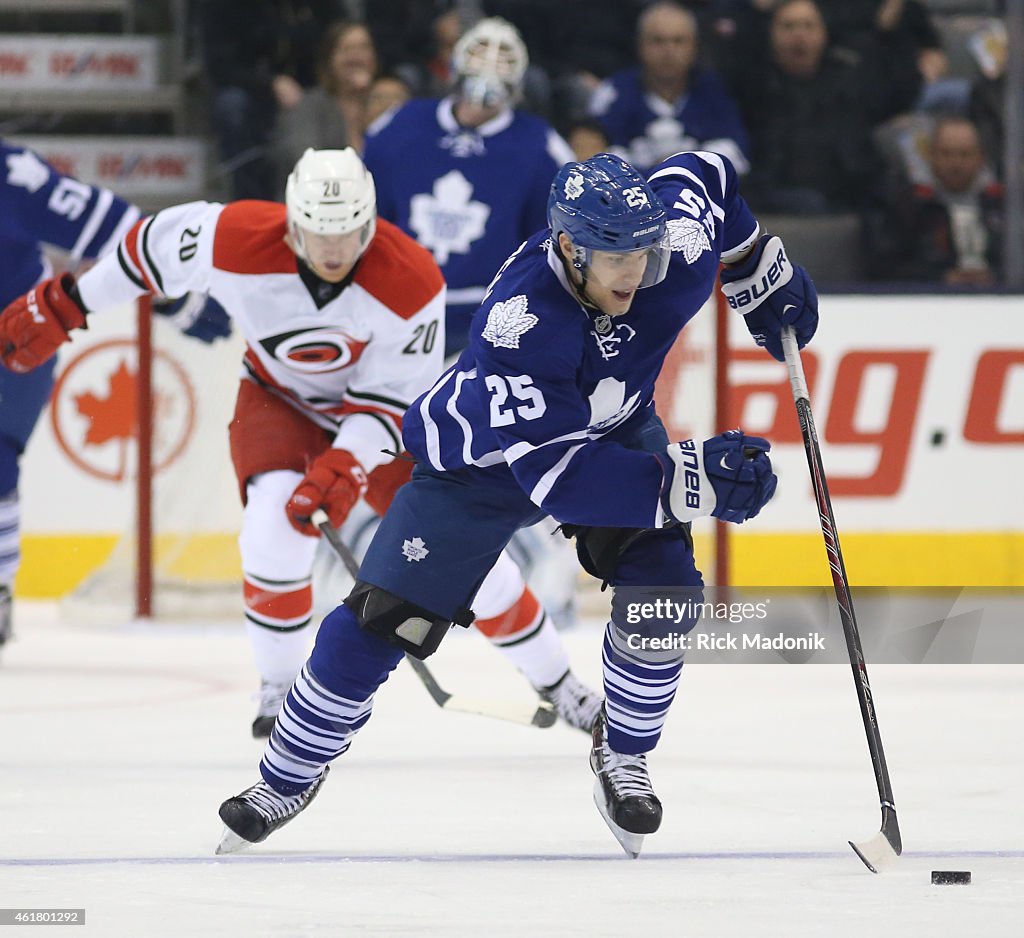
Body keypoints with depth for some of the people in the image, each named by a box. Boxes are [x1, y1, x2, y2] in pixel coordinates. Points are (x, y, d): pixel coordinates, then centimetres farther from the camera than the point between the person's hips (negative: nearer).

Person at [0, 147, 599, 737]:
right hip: (280, 399, 0)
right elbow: (157, 246, -11)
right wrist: (63, 306, -5)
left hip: (380, 415, 0)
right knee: (278, 517, -28)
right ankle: (280, 688, -9)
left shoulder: (412, 284, -31)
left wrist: (347, 466, -37)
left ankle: (558, 683, 15)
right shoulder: (234, 241, -31)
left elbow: (392, 400, -22)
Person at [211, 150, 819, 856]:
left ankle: (622, 755, 7)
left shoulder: (676, 253, -28)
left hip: (613, 430, 4)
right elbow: (553, 472, -46)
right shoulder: (521, 322, -43)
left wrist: (767, 280, 2)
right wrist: (685, 483, -55)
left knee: (662, 587, -19)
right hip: (482, 459, -4)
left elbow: (703, 177, -3)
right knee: (381, 620, -7)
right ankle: (288, 779, 15)